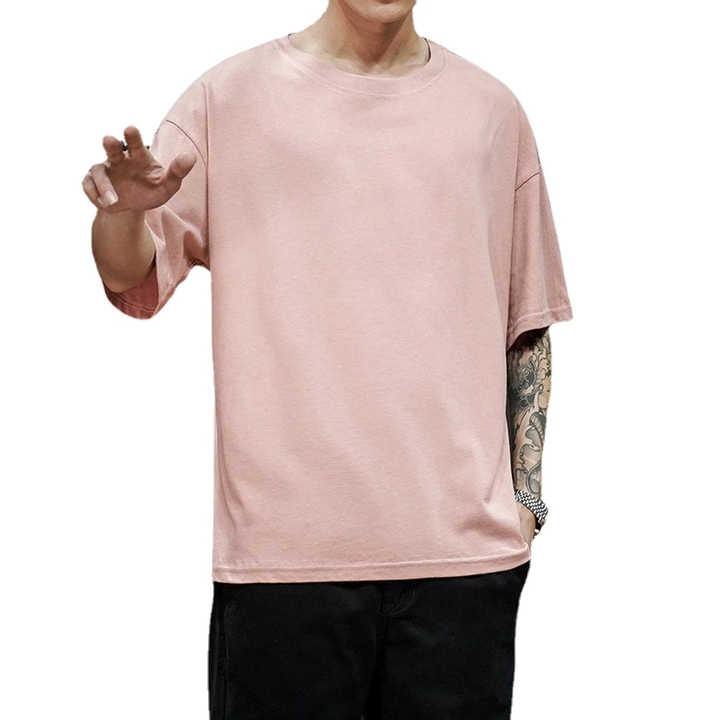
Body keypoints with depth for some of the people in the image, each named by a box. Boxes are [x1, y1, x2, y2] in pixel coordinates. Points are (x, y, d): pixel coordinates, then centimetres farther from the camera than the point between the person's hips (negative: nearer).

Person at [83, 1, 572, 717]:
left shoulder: (491, 111, 12)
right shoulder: (230, 95, 5)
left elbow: (527, 321, 16)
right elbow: (135, 282, 2)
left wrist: (525, 496, 8)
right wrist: (122, 213, -21)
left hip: (465, 542, 2)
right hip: (283, 544, -2)